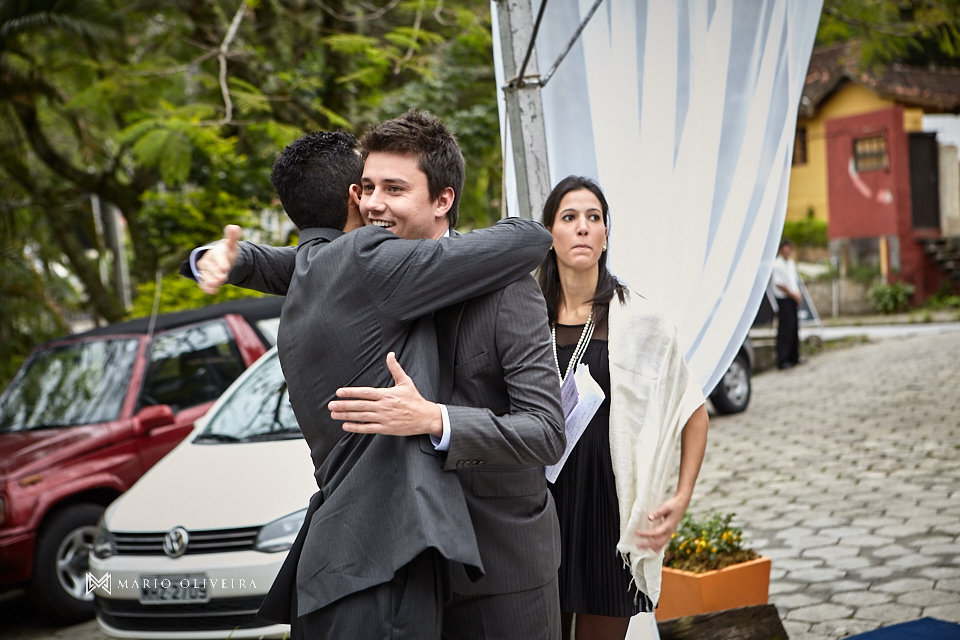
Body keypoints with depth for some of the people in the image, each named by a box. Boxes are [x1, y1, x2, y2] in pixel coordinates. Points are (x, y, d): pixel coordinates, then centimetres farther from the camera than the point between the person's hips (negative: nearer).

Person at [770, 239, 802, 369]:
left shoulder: (791, 264, 15)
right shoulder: (777, 264, -11)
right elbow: (779, 284, -15)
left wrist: (798, 295, 4)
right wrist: (793, 295, -11)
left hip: (793, 300, 8)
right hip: (783, 299, -8)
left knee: (794, 328, 11)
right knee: (785, 330, -8)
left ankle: (794, 357, 20)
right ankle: (782, 360, -6)